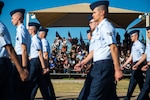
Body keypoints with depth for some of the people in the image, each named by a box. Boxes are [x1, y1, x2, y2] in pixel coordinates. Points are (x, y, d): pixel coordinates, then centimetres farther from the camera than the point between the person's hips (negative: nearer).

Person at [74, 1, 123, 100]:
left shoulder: (106, 26, -10)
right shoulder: (98, 28, 19)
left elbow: (113, 48, -18)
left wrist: (118, 69, -22)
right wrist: (83, 62, 24)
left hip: (104, 66, -9)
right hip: (99, 66, 9)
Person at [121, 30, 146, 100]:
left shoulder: (140, 45, -10)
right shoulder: (133, 46, 17)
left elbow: (143, 57, -14)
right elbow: (130, 57, 20)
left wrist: (137, 65, -21)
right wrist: (124, 65, 15)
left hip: (139, 65, -9)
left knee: (133, 82, -9)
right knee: (141, 82, 11)